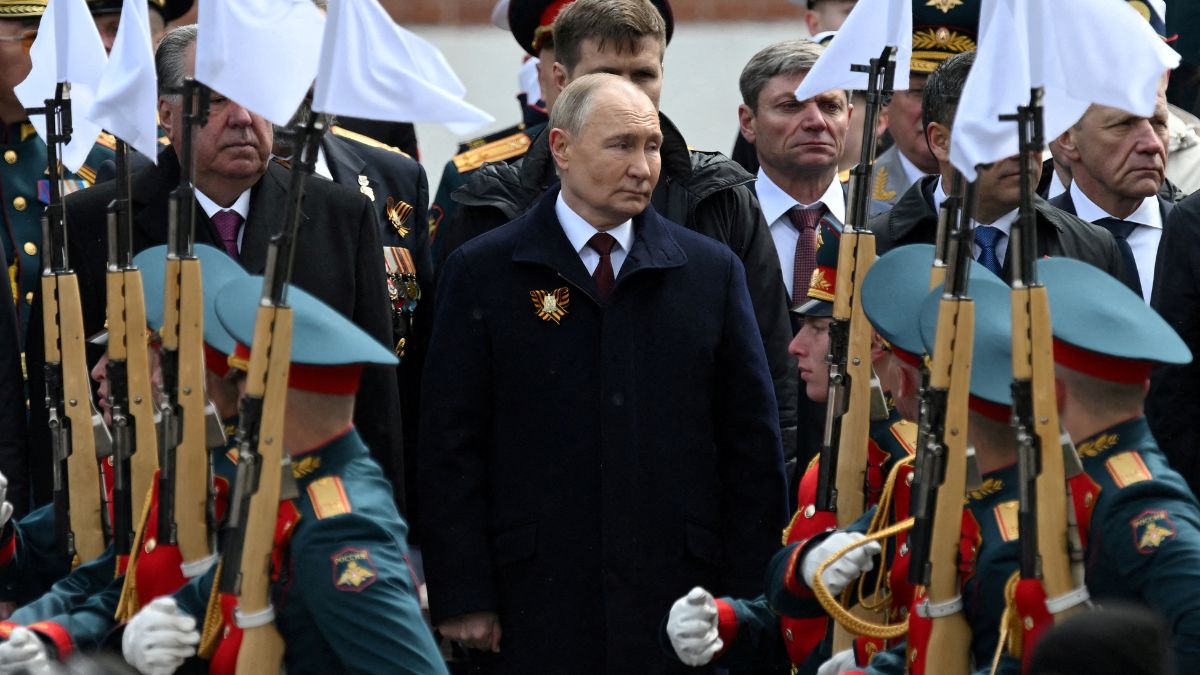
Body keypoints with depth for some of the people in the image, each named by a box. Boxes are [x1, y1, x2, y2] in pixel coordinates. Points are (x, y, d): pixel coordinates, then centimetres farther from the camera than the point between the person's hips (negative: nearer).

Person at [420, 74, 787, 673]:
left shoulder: (711, 272, 9)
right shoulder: (482, 274, 3)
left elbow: (752, 446, 10)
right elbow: (450, 450, 1)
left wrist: (748, 600, 4)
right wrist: (462, 597, -6)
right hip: (537, 608, -2)